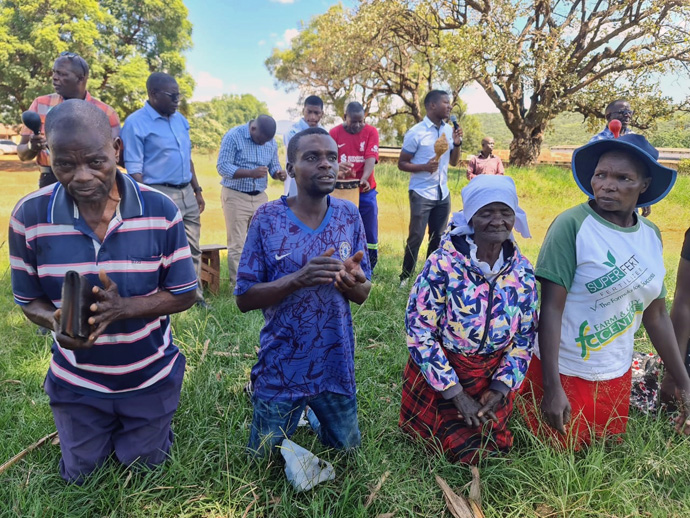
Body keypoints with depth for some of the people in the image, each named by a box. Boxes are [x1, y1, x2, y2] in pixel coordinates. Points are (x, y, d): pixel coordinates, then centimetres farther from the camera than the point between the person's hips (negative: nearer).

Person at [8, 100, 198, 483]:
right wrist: (56, 322, -30)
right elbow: (29, 300, -6)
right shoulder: (29, 216, -18)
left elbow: (183, 294, -14)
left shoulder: (160, 211, -21)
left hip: (150, 379, -1)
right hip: (77, 383, 2)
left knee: (143, 466, 24)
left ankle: (150, 424, 53)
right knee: (80, 475, 26)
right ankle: (107, 426, 53)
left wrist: (124, 308, -32)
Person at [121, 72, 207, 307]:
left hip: (187, 193, 7)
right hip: (160, 195, -7)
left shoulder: (180, 119, 11)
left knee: (193, 250, 13)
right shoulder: (136, 123, -10)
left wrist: (197, 190, 16)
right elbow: (134, 169, -13)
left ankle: (196, 297, 25)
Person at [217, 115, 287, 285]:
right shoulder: (233, 136, -11)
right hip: (235, 196, -5)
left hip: (260, 197, 5)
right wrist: (251, 173, -29)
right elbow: (222, 166, -17)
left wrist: (279, 174, -14)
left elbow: (274, 166, 12)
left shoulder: (271, 142, 5)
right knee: (237, 244, -2)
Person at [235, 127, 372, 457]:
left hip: (337, 368, 2)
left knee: (347, 453, 21)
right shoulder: (267, 219, -13)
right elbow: (244, 298, -12)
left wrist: (354, 283, -25)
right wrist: (298, 278, -29)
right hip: (280, 370, -2)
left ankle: (317, 420, 50)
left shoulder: (350, 216, -5)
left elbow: (363, 295, -1)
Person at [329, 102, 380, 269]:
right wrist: (336, 167, -30)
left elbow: (371, 158, -12)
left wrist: (364, 178, -31)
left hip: (366, 192, 0)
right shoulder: (334, 133, 1)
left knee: (369, 234, 5)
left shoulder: (371, 132, 0)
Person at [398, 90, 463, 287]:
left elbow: (454, 162, 15)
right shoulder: (416, 132, -10)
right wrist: (424, 167, -23)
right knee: (416, 237, -3)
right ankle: (405, 278, 10)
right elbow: (401, 163, -7)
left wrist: (457, 144, -4)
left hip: (443, 194, 6)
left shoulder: (449, 130, 7)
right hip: (421, 194, -5)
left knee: (438, 238, 8)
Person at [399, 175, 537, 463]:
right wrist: (456, 393, -16)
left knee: (493, 446, 11)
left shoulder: (523, 271, -7)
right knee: (465, 452, 3)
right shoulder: (443, 264, -22)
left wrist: (501, 387, -6)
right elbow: (418, 330, -20)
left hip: (495, 376, 4)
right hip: (440, 372, -3)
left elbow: (525, 336, 3)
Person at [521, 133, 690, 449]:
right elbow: (551, 308, -20)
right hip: (565, 372, -5)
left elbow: (655, 314, 9)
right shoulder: (572, 225, -19)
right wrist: (551, 387, -22)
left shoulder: (651, 235, 1)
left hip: (617, 374, 6)